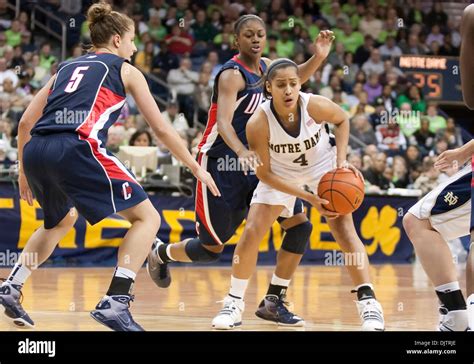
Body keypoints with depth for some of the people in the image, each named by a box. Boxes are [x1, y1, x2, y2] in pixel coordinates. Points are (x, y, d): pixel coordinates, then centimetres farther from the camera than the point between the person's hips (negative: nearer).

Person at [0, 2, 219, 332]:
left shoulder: (67, 67, 28)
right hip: (76, 149, -6)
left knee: (62, 220, 35)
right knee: (147, 217, 5)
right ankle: (115, 303, -10)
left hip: (35, 151, 6)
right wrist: (197, 168, 26)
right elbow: (161, 129, 16)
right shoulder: (126, 71, 16)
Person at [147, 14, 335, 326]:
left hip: (256, 163, 7)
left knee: (300, 225, -9)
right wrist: (242, 152, -51)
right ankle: (161, 253, 34)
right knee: (211, 249, 2)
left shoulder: (265, 67, 7)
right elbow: (223, 122, -31)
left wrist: (318, 57, 7)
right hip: (222, 166, -7)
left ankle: (274, 300, 0)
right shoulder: (233, 75, -17)